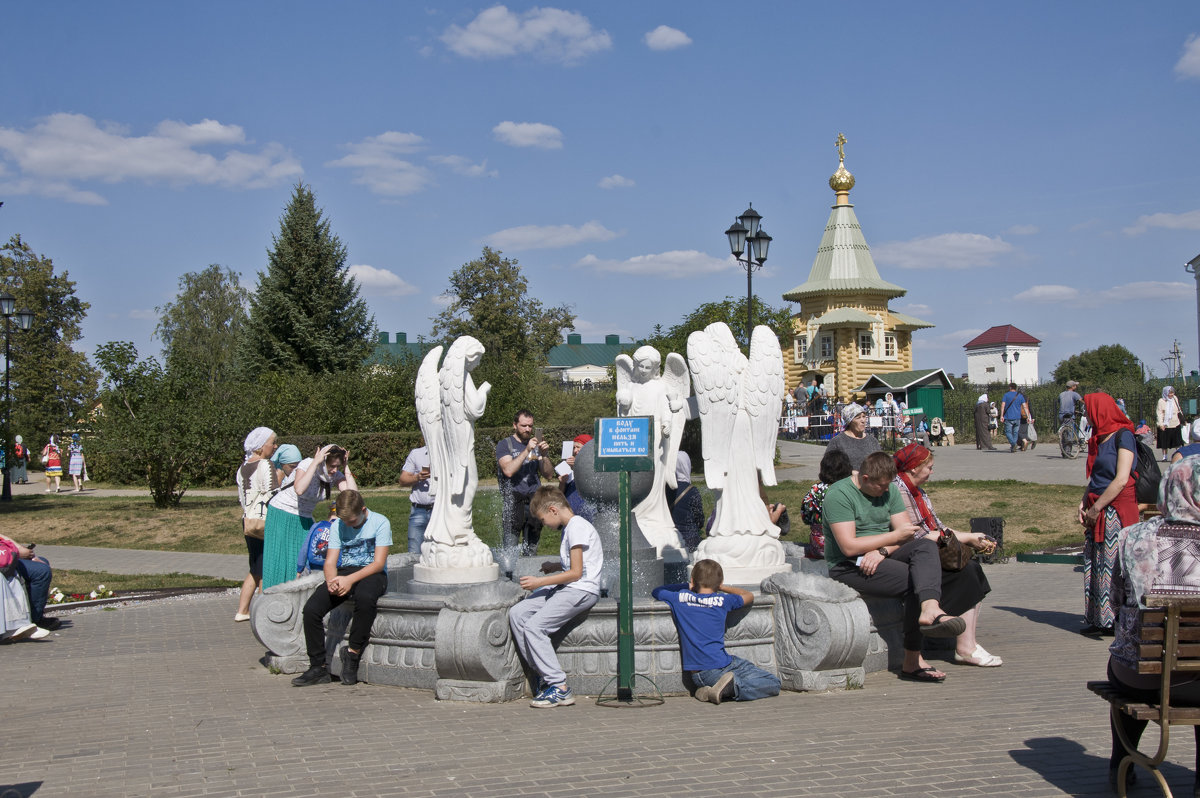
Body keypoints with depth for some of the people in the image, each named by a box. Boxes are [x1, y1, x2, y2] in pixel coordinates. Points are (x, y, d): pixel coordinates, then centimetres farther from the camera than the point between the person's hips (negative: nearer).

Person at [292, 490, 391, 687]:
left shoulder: (380, 522, -4)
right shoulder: (338, 526, 10)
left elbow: (379, 563, -11)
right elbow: (330, 562, 6)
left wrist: (350, 579, -23)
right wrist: (332, 581, -18)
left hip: (371, 574, -4)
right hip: (343, 574, 5)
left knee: (365, 597, -41)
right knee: (311, 608, -21)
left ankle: (353, 652, -22)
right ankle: (318, 667, -11)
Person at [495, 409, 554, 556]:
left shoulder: (536, 445, 18)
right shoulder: (504, 445, 5)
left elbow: (549, 475, 12)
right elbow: (508, 470, -12)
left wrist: (544, 456, -4)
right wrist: (527, 451, -15)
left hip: (534, 498, 4)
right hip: (514, 498, -4)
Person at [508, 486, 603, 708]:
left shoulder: (577, 527, -13)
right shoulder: (569, 527, 19)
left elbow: (576, 573, -17)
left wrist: (540, 582, -13)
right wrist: (556, 566, 15)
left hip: (581, 590, -10)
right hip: (564, 589, 10)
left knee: (534, 626, -21)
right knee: (517, 613, -2)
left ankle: (560, 688, -17)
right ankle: (545, 674, -1)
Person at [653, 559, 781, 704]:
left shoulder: (679, 598, 6)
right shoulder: (722, 601, 3)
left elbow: (656, 591, 27)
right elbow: (749, 596, 24)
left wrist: (687, 587, 34)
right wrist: (720, 587, 34)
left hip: (697, 674, 4)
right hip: (719, 667, -4)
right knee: (773, 684, 3)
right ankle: (735, 686, -20)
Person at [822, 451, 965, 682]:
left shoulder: (889, 490, 11)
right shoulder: (839, 494, -12)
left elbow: (906, 533, 4)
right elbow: (849, 546, -20)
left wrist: (882, 551, -17)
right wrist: (894, 536, -16)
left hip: (884, 558, 7)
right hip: (849, 567, -7)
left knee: (926, 546, -24)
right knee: (917, 580, -27)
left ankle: (930, 609, -49)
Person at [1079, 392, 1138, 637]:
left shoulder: (1123, 436, -9)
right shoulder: (1098, 438, 16)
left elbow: (1121, 480, -16)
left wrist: (1096, 508, -14)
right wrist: (1083, 503, 4)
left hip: (1117, 509, -8)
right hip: (1097, 511, 8)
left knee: (1114, 565, -7)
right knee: (1095, 565, 5)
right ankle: (1100, 620, 8)